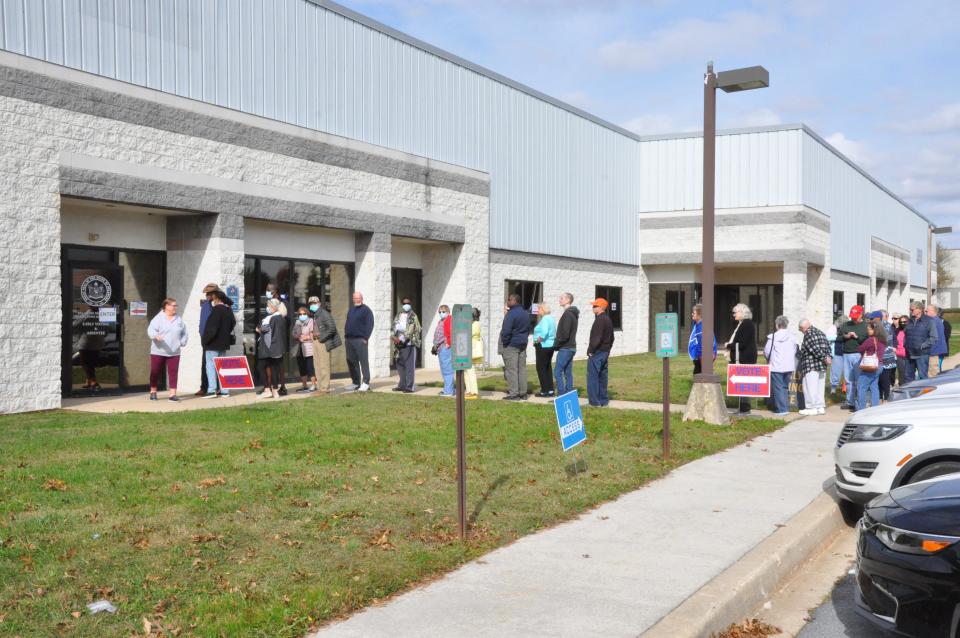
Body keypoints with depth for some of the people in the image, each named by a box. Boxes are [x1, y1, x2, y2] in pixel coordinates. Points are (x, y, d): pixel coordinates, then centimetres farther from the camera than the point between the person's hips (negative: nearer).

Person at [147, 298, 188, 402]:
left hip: (174, 352, 3)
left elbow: (184, 332, 20)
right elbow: (151, 329, -15)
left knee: (173, 372, -2)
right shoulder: (158, 318, -4)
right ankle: (153, 392, 20)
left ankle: (172, 393, -1)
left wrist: (182, 342, 7)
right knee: (155, 372, 6)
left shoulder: (179, 319, 10)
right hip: (158, 351, -3)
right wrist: (156, 335, -35)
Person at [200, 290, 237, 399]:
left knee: (210, 365, -5)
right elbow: (233, 323, 21)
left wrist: (205, 340, -12)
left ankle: (212, 390, -10)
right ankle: (224, 390, 12)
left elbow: (212, 328, -19)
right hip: (223, 344, 8)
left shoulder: (217, 309, -15)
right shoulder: (228, 310, 10)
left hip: (213, 344, -8)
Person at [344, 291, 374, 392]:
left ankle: (366, 383, -7)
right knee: (351, 361, 8)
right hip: (349, 340, 8)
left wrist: (366, 337, -16)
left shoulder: (366, 310, -2)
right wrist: (345, 334, 11)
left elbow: (369, 325, -9)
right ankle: (355, 382, 16)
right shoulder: (351, 310, 20)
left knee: (363, 361, -8)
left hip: (360, 339, -7)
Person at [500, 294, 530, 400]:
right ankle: (523, 393, 13)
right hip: (523, 345, 8)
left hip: (511, 345, -8)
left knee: (511, 370, -5)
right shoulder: (526, 313, 12)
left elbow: (506, 331, -21)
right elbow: (528, 328, 19)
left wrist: (504, 342, -8)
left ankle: (513, 394, -6)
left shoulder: (511, 314, -16)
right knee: (522, 369, 10)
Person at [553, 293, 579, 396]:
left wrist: (556, 344, -10)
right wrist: (557, 343, 14)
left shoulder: (567, 314, -16)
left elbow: (565, 334, -22)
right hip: (571, 347, 10)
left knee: (557, 372, -7)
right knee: (568, 373, 11)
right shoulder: (574, 314, 16)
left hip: (565, 349, -10)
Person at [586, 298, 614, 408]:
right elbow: (611, 338, 22)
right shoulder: (608, 319, 15)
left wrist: (590, 350, -16)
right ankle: (603, 400, 17)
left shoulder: (600, 319, -16)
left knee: (593, 377, -5)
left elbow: (597, 338, -23)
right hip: (605, 352, 10)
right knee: (602, 377, 13)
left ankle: (594, 401, -6)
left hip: (596, 353, -10)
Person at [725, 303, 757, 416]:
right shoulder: (740, 325, 17)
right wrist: (730, 344, 2)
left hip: (745, 360, -10)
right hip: (740, 359, 10)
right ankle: (743, 408, 17)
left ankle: (745, 409, -3)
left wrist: (729, 345, -8)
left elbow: (742, 344, -20)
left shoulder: (748, 324, -14)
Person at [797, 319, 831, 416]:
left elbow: (814, 349, -18)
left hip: (811, 365, -9)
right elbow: (828, 346, 12)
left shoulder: (808, 334, -10)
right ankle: (820, 407, 15)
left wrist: (824, 358, -15)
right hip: (822, 365, 9)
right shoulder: (820, 332, 17)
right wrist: (827, 357, 2)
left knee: (810, 387, -4)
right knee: (819, 387, 13)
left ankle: (812, 407, -3)